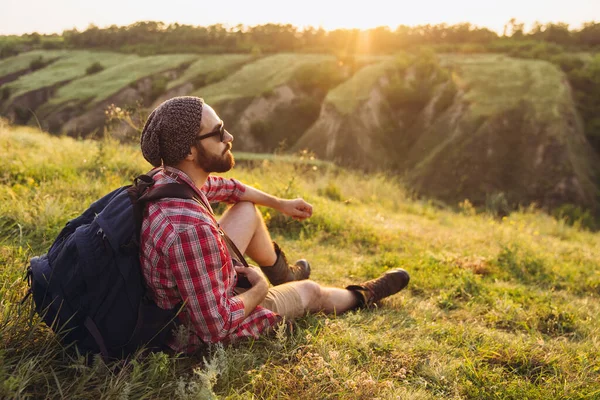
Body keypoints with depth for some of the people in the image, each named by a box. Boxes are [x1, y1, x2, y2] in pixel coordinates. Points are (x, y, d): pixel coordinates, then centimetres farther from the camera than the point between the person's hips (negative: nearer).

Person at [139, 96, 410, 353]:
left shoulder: (164, 177, -13)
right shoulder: (190, 228, -41)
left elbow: (223, 187, 8)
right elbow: (216, 326, -33)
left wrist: (280, 203, 19)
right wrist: (259, 288, -15)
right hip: (206, 332, -7)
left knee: (247, 210, 16)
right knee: (310, 291, 13)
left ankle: (284, 275, 43)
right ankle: (362, 297, 48)